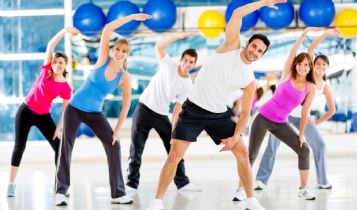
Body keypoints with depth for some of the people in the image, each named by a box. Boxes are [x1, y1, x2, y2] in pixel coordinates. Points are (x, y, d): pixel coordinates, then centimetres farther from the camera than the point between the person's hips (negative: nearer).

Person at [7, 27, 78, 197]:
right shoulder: (46, 69, -6)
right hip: (26, 111, -1)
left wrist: (59, 128, -15)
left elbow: (65, 110, -6)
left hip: (43, 116, 1)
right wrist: (65, 31, -24)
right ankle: (11, 185, 2)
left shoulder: (66, 88, -8)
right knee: (19, 147, -3)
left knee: (59, 147, -7)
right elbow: (51, 45, -14)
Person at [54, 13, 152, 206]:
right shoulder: (103, 60, -11)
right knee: (66, 145, -10)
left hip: (95, 112, 2)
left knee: (113, 145, -6)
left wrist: (117, 130, -8)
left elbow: (126, 104, -3)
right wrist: (132, 17, -17)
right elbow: (108, 28, -17)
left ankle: (118, 193, 1)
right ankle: (61, 191, -4)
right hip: (75, 108, -2)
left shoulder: (124, 77, -8)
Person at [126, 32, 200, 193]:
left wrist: (173, 126, -11)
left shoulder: (187, 85, -3)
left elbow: (178, 106, -2)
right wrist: (178, 36, -25)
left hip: (162, 115, 3)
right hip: (144, 109, -2)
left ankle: (182, 183, 11)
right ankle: (132, 184, 2)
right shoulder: (168, 65, -7)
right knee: (136, 149, -4)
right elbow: (159, 47, -19)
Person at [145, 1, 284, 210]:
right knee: (175, 155, -9)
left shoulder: (250, 81, 0)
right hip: (193, 110, -4)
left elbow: (245, 113, 0)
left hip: (219, 114, 4)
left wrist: (235, 136, -13)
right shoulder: (231, 46, -6)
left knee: (242, 152, -1)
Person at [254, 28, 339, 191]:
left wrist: (316, 123, 4)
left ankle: (322, 181, 8)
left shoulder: (325, 87, 1)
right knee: (272, 144, -12)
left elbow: (332, 110, 10)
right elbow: (310, 49, -17)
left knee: (319, 144, -3)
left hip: (302, 117, 4)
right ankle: (261, 180, -14)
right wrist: (326, 34, -20)